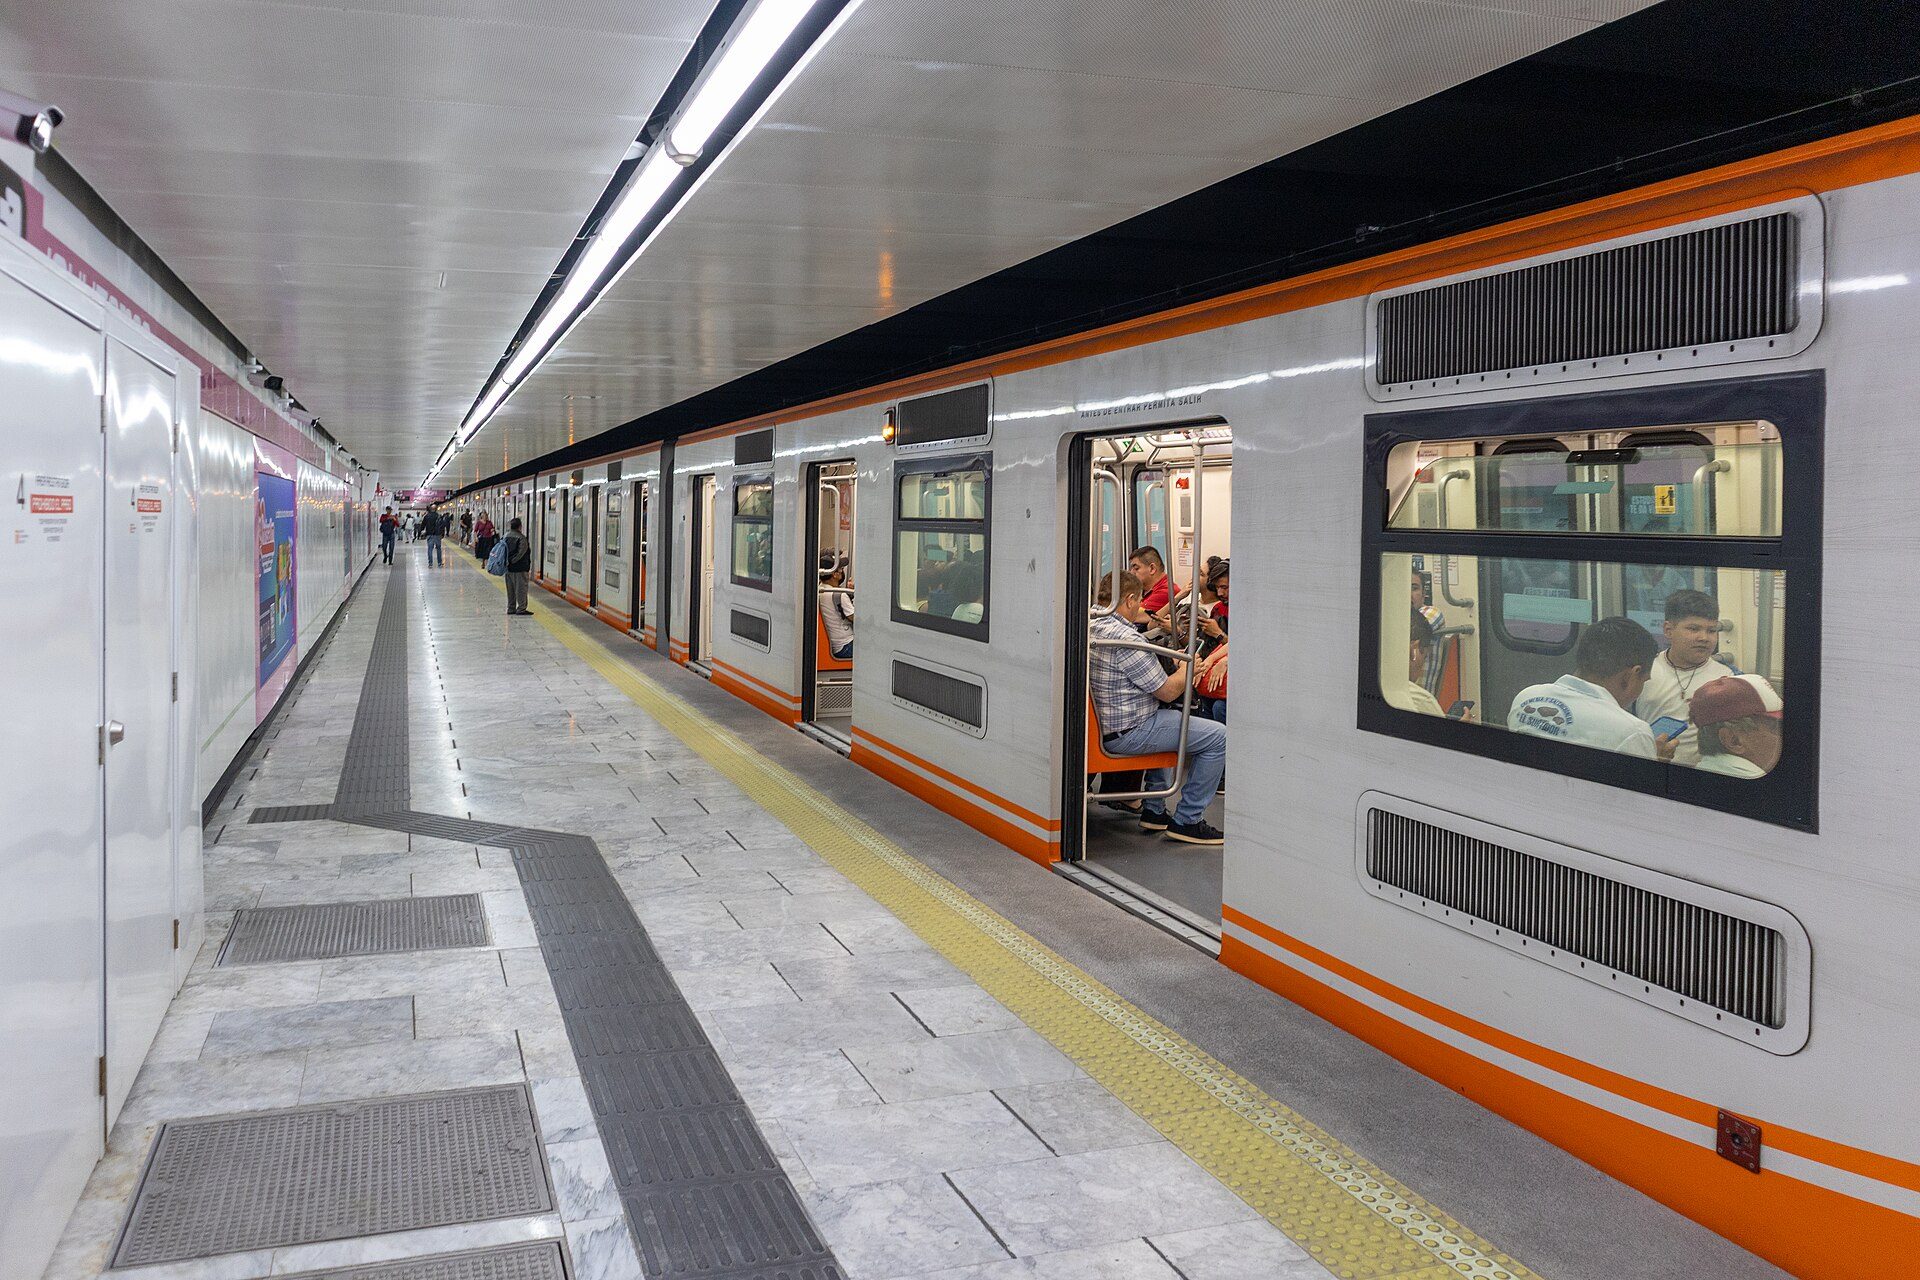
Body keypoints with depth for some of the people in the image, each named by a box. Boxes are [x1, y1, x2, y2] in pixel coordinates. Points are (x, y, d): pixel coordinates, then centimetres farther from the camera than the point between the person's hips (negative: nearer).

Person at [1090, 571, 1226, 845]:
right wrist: (1188, 670, 3)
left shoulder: (1091, 626, 6)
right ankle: (1187, 821, 3)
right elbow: (1168, 691, -17)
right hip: (1126, 733, -10)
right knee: (1217, 737, -6)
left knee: (1166, 719, 38)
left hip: (1101, 725, 10)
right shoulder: (1125, 639, -23)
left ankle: (1154, 812, 35)